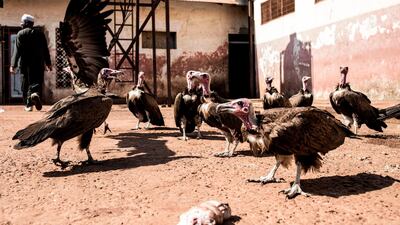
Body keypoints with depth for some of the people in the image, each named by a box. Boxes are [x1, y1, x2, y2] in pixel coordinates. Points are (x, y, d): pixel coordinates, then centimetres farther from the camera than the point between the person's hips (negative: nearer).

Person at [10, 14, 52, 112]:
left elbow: (17, 50, -9)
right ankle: (35, 93, -26)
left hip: (25, 63, -1)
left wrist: (13, 65, -10)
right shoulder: (40, 32, 6)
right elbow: (45, 49, 7)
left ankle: (28, 105, 8)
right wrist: (48, 63, 13)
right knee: (37, 81, 5)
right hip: (39, 63, 1)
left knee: (26, 84, 8)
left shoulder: (21, 34, -2)